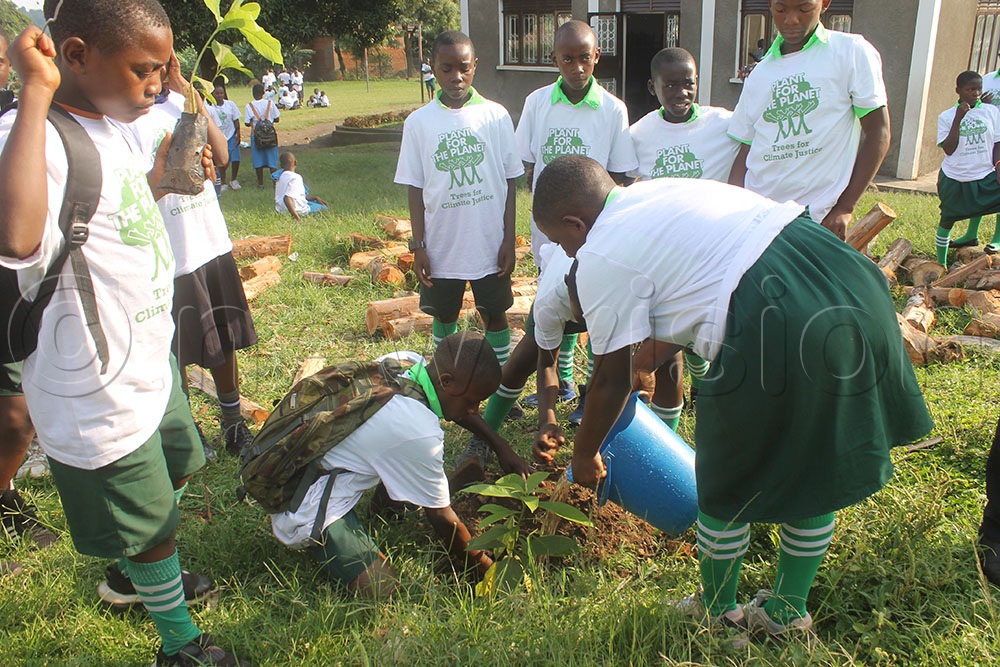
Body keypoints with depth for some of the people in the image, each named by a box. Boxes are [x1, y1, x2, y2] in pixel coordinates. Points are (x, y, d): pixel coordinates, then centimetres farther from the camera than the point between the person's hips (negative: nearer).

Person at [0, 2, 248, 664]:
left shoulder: (112, 127, 3)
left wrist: (162, 179, 8)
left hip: (148, 357, 10)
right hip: (99, 393, -9)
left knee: (177, 467, 31)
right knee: (150, 526, 11)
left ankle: (139, 573, 58)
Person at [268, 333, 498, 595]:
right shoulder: (420, 434, -30)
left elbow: (454, 405, 14)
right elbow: (441, 518, -15)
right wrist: (486, 569, 0)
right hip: (305, 512, -8)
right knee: (381, 587, -19)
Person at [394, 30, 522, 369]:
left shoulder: (495, 116, -3)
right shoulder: (418, 122, -2)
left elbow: (510, 182, 0)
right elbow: (414, 188, 1)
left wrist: (509, 239, -3)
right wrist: (418, 246, -3)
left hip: (489, 243, 0)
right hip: (441, 246, 1)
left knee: (495, 314, 11)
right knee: (444, 316, 15)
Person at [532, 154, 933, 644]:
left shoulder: (601, 259, -2)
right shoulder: (657, 191, 21)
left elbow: (611, 383, 5)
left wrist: (584, 457, 21)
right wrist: (642, 362, 41)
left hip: (782, 326, -9)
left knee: (726, 488, 14)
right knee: (814, 468, 22)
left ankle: (716, 614, 38)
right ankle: (787, 612, 43)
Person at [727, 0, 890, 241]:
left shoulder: (851, 52, 2)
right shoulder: (759, 74, 14)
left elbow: (878, 133, -1)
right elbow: (746, 151, 12)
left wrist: (844, 209, -7)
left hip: (819, 221, -4)